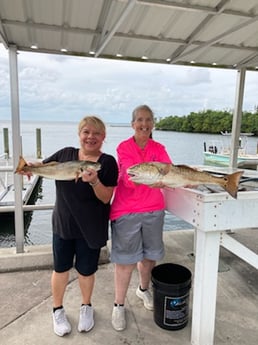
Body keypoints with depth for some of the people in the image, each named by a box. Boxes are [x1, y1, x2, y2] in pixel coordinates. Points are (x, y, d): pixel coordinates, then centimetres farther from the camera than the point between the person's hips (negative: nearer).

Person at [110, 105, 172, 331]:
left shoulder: (159, 149, 3)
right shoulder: (124, 147, -6)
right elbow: (130, 177, -20)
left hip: (154, 210, 4)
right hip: (126, 210, -3)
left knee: (150, 255, 18)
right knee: (126, 259, 4)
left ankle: (144, 289, 45)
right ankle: (119, 305, 24)